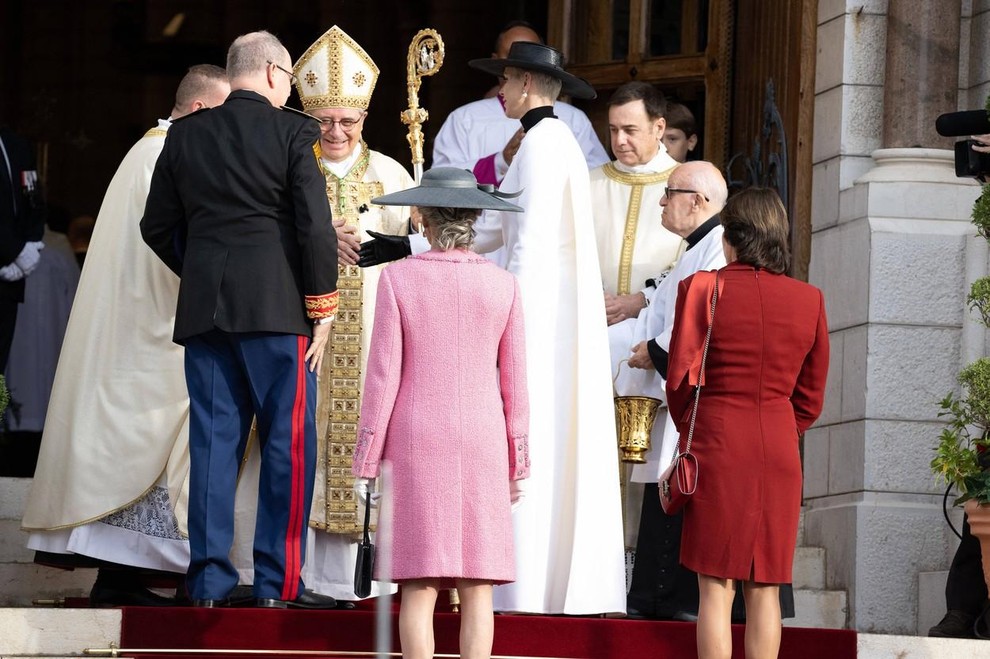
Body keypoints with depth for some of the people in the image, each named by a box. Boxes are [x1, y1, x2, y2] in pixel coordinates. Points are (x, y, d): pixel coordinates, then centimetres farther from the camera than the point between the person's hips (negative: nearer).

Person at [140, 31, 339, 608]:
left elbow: (158, 226, 13)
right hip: (276, 306, -4)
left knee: (213, 439, 7)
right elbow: (315, 227, -8)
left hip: (203, 306, 4)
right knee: (288, 441, 1)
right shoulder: (294, 132, -4)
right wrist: (322, 310, -2)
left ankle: (210, 581, 5)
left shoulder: (185, 134, 10)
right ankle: (278, 582, -2)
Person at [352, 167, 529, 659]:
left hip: (416, 439, -1)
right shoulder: (502, 285, -1)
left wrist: (367, 458, 2)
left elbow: (383, 374, -5)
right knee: (477, 587, 3)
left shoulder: (399, 278, -5)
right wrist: (517, 463, 13)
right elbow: (514, 382, 3)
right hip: (482, 441, 1)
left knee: (419, 586, 0)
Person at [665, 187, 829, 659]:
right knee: (764, 588, 6)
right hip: (779, 451, 3)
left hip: (717, 444, -2)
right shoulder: (809, 300, 5)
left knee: (716, 584, 0)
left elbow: (681, 378, -3)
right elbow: (811, 394, 9)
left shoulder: (702, 289, -5)